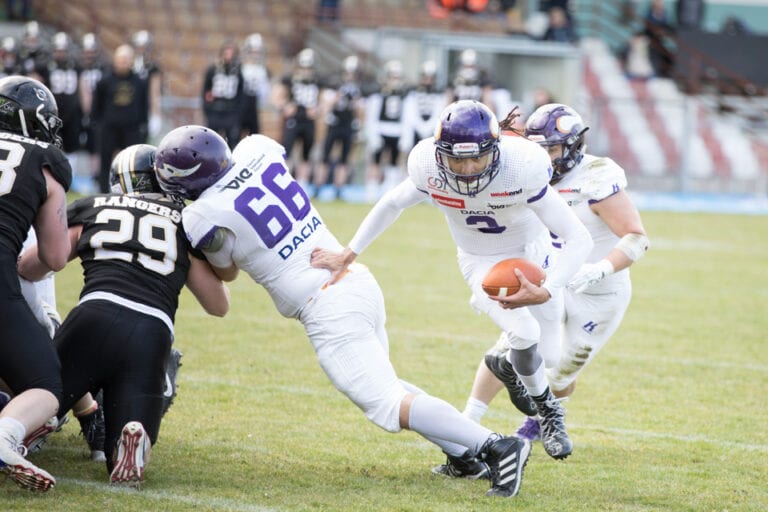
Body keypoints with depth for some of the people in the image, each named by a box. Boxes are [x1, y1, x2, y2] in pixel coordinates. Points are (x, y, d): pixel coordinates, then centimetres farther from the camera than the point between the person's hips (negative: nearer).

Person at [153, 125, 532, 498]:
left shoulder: (207, 218, -13)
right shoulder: (256, 150, 4)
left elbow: (227, 273, 9)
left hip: (328, 309, -8)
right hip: (359, 280, 8)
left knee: (389, 408, -7)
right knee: (380, 384, 26)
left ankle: (496, 446, -19)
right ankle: (465, 455, 17)